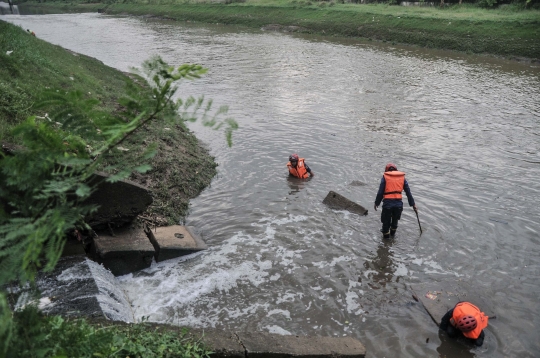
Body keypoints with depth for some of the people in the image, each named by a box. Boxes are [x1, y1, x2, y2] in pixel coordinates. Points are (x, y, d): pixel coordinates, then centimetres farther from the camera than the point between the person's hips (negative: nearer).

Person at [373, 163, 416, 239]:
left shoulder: (385, 177, 3)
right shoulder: (402, 177, 11)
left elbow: (380, 192, -3)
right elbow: (408, 192, 10)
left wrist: (376, 203, 7)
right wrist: (413, 204, 17)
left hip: (387, 203, -3)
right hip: (398, 203, 3)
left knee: (386, 220, 16)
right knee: (395, 219, 28)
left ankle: (386, 235, 31)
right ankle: (392, 233, 46)